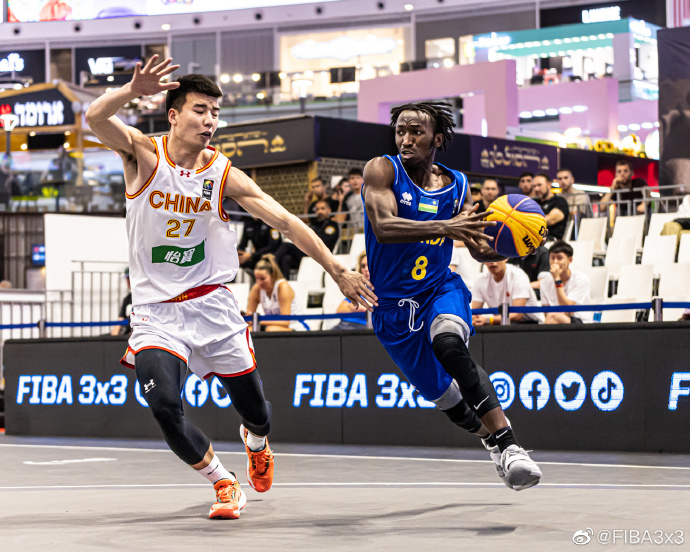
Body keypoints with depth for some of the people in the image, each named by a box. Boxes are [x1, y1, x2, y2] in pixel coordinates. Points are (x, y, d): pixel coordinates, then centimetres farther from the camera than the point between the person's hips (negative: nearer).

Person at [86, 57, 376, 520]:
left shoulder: (224, 174, -5)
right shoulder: (143, 152, -8)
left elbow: (286, 222, -7)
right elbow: (95, 118, -26)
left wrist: (338, 270, -14)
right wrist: (134, 90, -46)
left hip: (213, 304, 2)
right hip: (157, 311, -2)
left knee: (255, 409, 9)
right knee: (165, 406, -22)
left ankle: (255, 440, 49)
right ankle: (224, 484, 3)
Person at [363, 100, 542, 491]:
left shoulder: (456, 185, 0)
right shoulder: (382, 171, -10)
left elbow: (480, 249, 8)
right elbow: (384, 228, -28)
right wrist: (446, 227, -39)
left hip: (440, 289, 0)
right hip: (393, 306, 0)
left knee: (449, 344, -35)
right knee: (445, 396, 9)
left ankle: (509, 445, -38)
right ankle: (494, 443, 39)